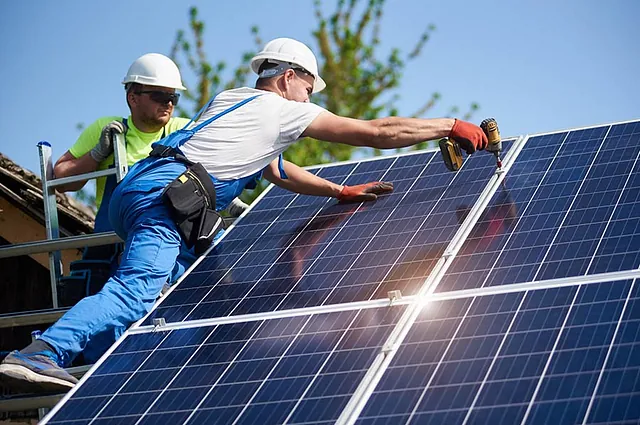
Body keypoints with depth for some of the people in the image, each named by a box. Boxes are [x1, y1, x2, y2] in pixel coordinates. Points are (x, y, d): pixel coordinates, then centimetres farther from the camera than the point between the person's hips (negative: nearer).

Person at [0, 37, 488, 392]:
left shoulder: (230, 101, 32)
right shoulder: (284, 110, 8)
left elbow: (278, 172, 43)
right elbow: (379, 132, 10)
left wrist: (343, 190, 42)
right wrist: (452, 125, 19)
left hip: (131, 192, 9)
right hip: (165, 197, -9)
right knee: (136, 290, -23)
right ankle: (43, 352, -40)